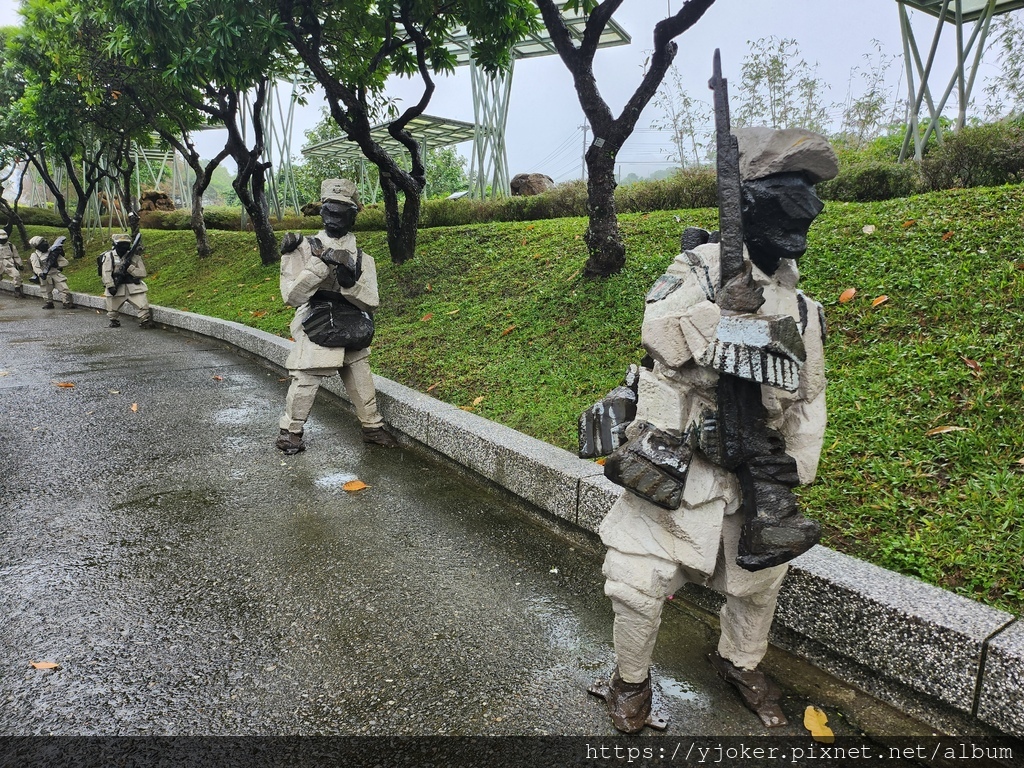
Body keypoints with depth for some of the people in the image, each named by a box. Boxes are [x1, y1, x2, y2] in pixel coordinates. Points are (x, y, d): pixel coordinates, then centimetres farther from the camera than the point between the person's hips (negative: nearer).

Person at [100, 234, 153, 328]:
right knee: (112, 310, 11)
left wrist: (129, 268, -17)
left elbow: (142, 273, -3)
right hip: (116, 288, 0)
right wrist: (110, 287, -19)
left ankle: (145, 322, -1)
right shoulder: (109, 256, -1)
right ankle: (113, 322, 35)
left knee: (144, 306, -13)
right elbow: (106, 273, -9)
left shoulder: (135, 256, 3)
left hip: (134, 288, 0)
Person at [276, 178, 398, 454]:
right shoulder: (307, 249, -4)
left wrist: (349, 282, -17)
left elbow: (371, 303, 0)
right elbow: (292, 296, -13)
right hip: (316, 337, -4)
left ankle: (373, 428, 31)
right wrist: (319, 264, -20)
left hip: (352, 339, 4)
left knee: (363, 387, 13)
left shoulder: (362, 258, 6)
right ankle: (289, 433, 18)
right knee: (304, 383, -1)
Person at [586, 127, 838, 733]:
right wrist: (728, 295, -30)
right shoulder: (699, 269, -13)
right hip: (675, 471, -5)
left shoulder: (801, 308, 4)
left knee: (760, 581, 20)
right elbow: (660, 333, -27)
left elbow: (808, 402, 8)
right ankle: (631, 680, 30)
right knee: (639, 584, 0)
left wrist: (793, 479, 6)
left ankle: (741, 663, 51)